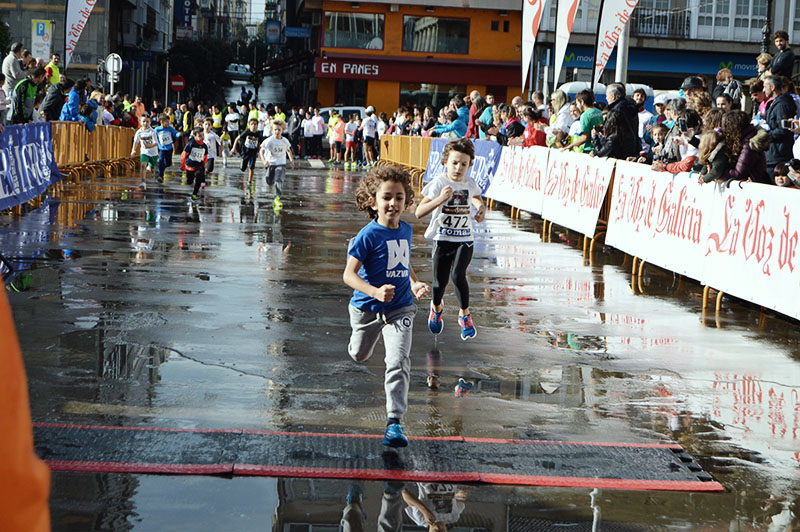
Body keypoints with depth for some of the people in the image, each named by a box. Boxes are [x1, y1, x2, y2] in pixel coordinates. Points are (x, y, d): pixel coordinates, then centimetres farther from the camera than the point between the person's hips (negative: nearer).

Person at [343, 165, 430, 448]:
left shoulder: (406, 230, 2)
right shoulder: (369, 235, -17)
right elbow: (349, 274, -21)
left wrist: (414, 284, 2)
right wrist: (374, 292, -36)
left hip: (400, 309, 2)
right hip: (367, 308, -2)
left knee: (398, 362, -14)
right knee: (359, 355, 21)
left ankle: (395, 421, -14)